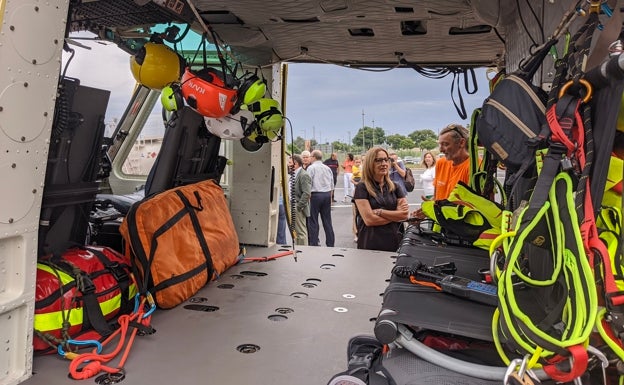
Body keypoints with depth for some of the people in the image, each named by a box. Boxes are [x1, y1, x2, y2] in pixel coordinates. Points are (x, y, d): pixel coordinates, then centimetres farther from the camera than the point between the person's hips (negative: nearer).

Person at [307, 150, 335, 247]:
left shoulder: (311, 168, -7)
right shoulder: (327, 168, 9)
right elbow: (332, 185, 12)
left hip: (315, 195, -5)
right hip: (327, 194, 5)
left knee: (313, 221, 2)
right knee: (327, 221, 10)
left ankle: (314, 244, 3)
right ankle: (330, 244, 15)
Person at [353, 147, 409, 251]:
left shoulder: (394, 187, 9)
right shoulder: (362, 188, -5)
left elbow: (405, 214, -4)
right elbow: (369, 220, -15)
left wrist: (379, 212, -13)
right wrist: (395, 215, -5)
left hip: (394, 243, 4)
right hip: (370, 245, -4)